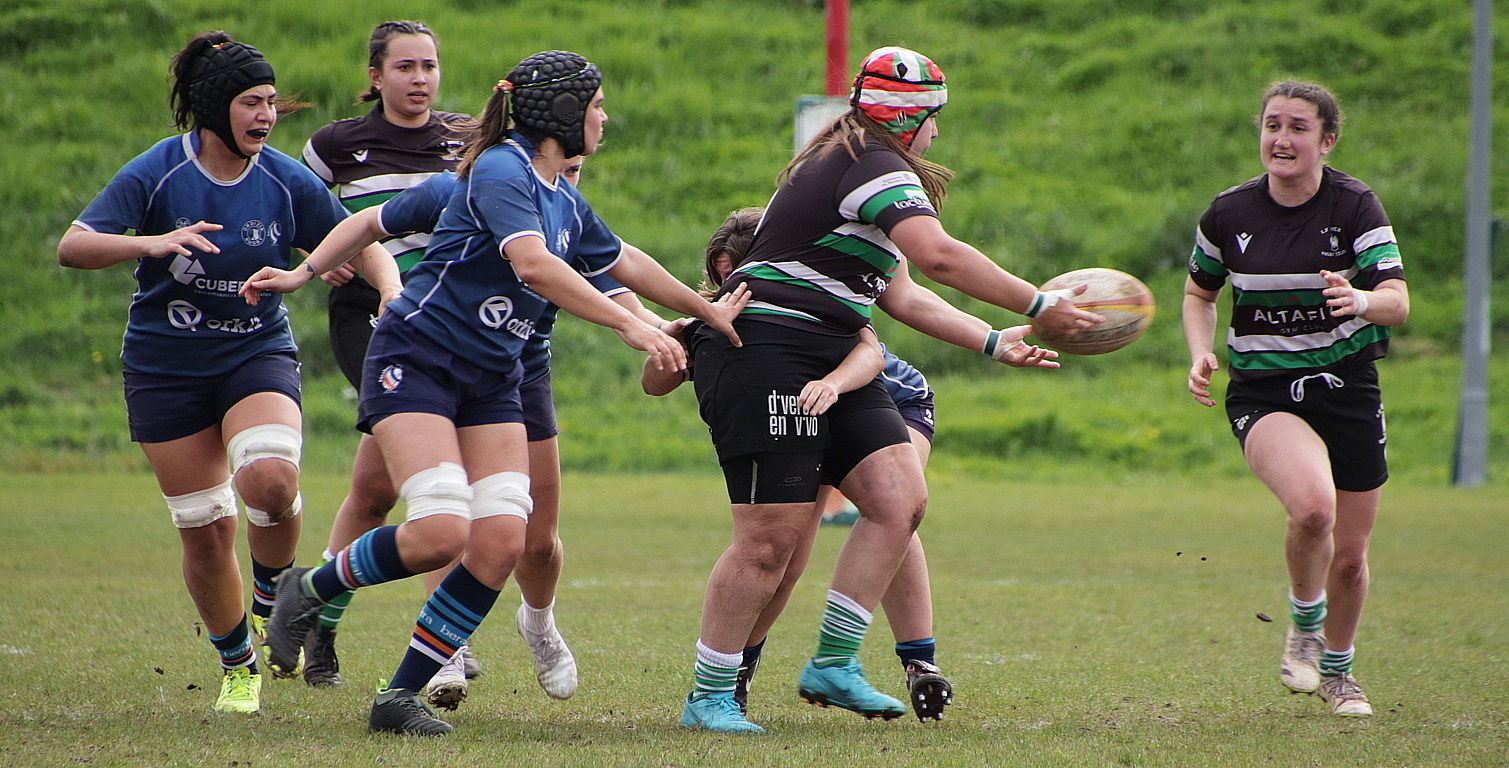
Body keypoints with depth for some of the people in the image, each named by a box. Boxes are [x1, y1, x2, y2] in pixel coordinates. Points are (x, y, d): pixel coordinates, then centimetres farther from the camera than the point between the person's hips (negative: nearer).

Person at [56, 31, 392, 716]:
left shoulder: (288, 182, -6)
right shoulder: (156, 173, -12)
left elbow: (357, 242, 5)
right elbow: (72, 246, -21)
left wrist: (393, 295, -16)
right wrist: (152, 242, -38)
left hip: (258, 355, 1)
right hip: (165, 369, 0)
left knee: (270, 481, -28)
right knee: (204, 530, 1)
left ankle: (273, 591, 3)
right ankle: (238, 667, 24)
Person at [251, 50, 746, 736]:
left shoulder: (564, 200, 12)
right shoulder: (501, 171, -16)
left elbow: (623, 261, 30)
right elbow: (533, 264, -31)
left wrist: (705, 311, 37)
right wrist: (630, 326, -33)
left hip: (491, 382, 8)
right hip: (414, 362, -8)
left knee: (502, 541, -8)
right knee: (442, 533, -22)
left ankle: (400, 697, 0)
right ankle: (309, 589, 5)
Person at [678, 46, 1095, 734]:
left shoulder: (845, 166, 23)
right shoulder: (876, 167, -10)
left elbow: (900, 292, 26)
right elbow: (938, 256, -25)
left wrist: (993, 342, 19)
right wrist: (1040, 307, -20)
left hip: (830, 360, 10)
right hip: (764, 351, -10)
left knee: (900, 500, -4)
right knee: (772, 536, -11)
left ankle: (832, 666, 2)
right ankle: (708, 698, -1)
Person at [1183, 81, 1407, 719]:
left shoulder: (1355, 206, -7)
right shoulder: (1228, 213, -2)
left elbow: (1398, 302, -15)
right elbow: (1198, 292, 15)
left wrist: (1360, 300, -38)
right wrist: (1201, 355, -3)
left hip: (1347, 387, 1)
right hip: (1262, 393, -1)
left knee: (1350, 556, 8)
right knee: (1313, 505, -31)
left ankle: (1336, 669, 37)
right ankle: (1304, 622, -1)